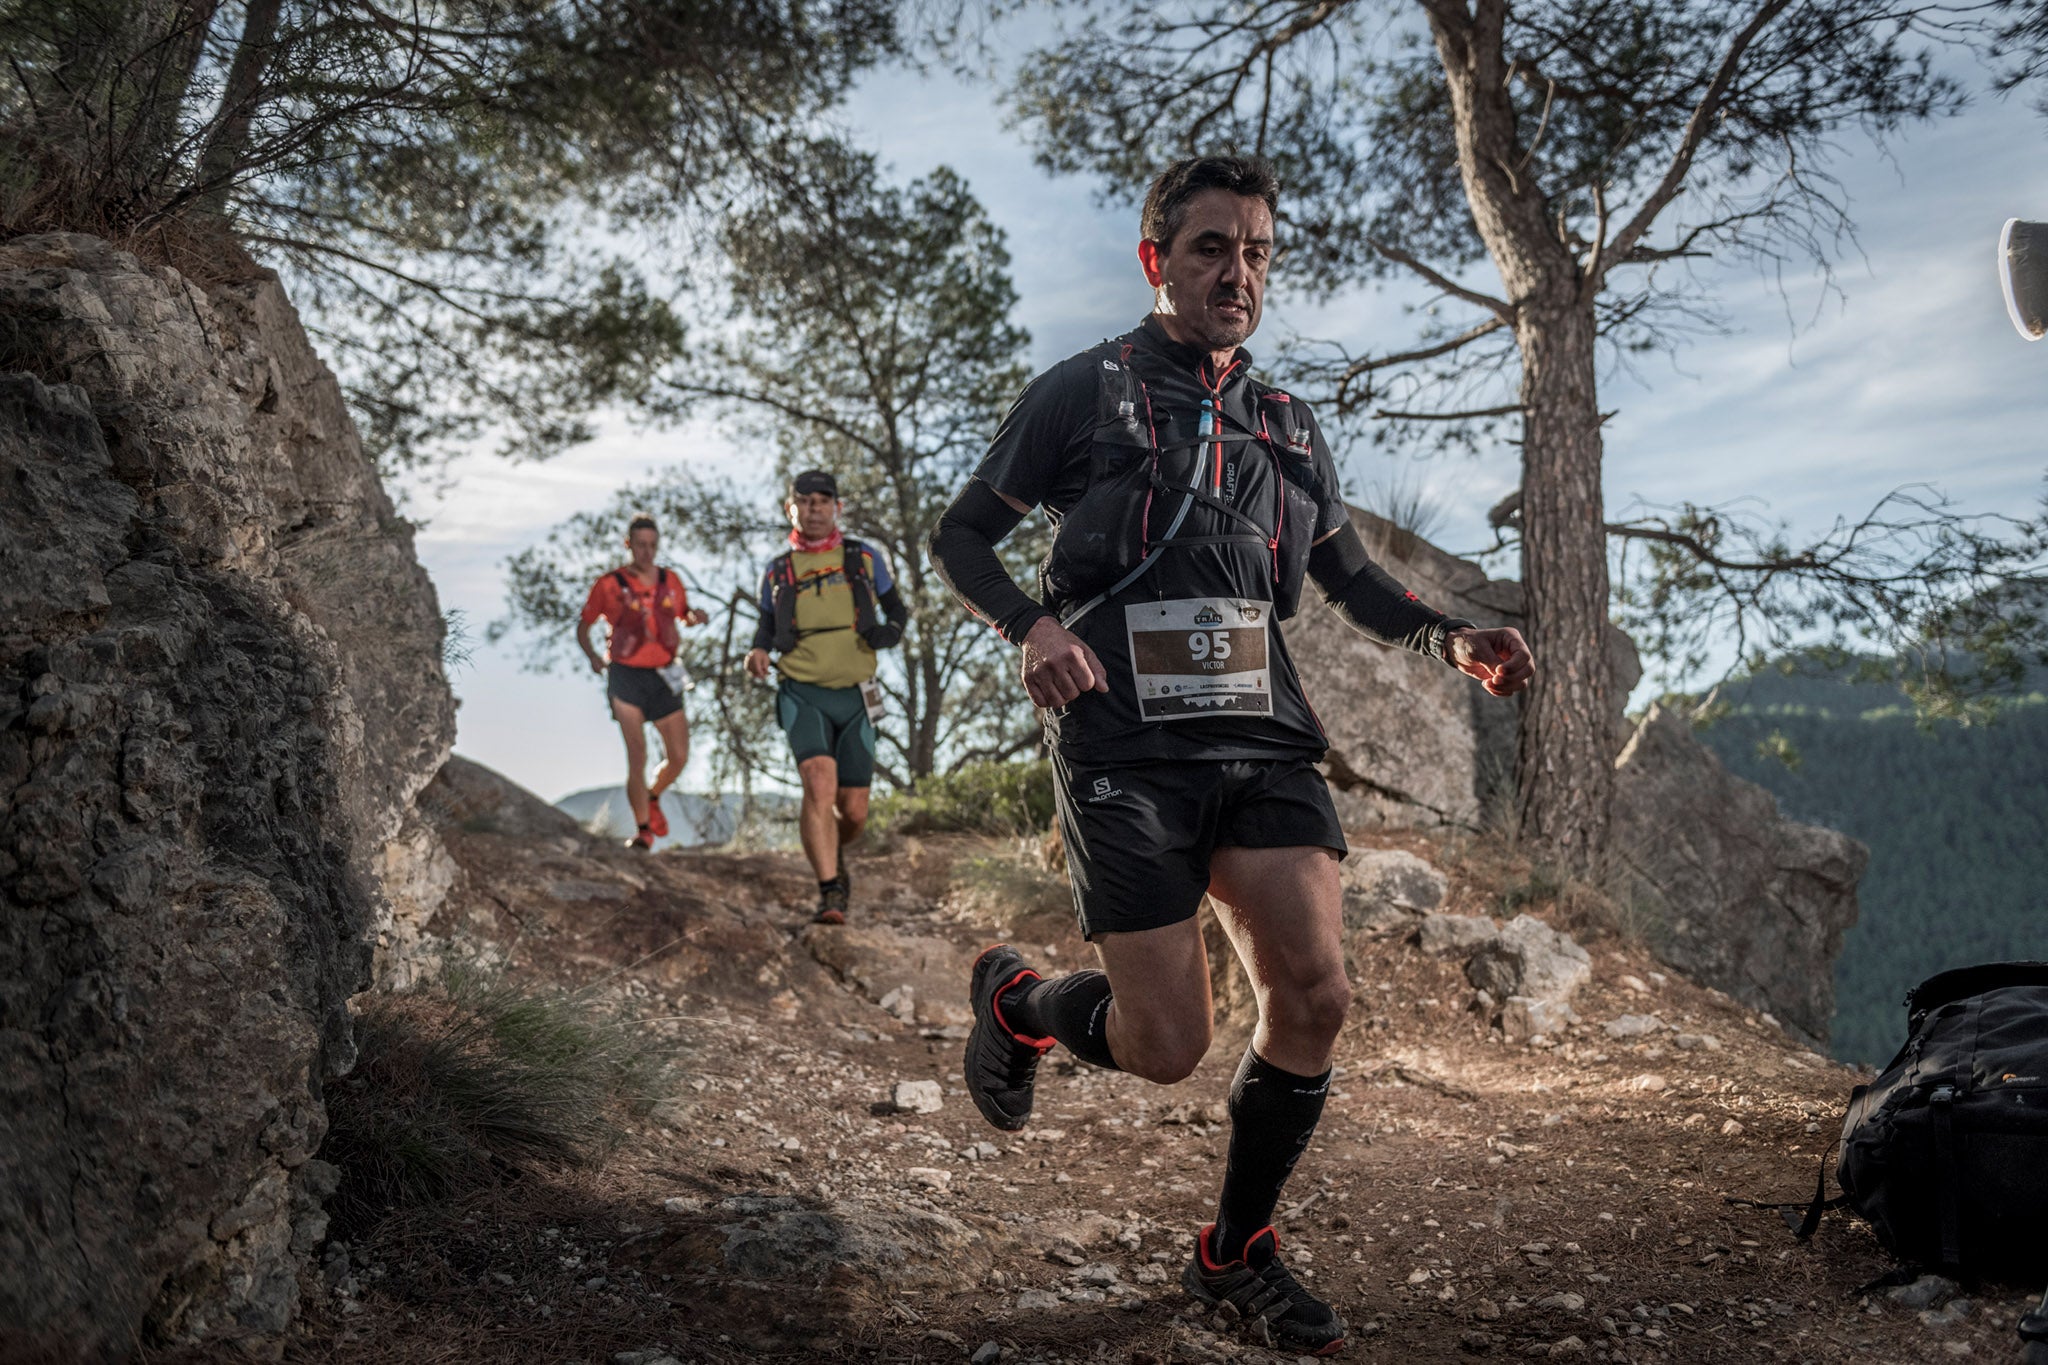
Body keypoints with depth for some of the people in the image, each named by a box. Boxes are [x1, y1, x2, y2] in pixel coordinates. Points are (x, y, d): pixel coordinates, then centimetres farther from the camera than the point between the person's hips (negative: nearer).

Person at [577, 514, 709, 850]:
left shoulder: (670, 580, 7)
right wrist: (592, 655, -14)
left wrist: (695, 616, -1)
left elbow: (683, 615, 22)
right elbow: (583, 625, 4)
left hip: (663, 675, 4)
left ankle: (652, 797, 34)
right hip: (626, 675, -4)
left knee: (679, 756, 3)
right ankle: (643, 829, 3)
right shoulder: (609, 584, -4)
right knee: (637, 755, -11)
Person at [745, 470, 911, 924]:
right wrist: (757, 653, -3)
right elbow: (768, 628, 20)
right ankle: (830, 892, -20)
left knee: (853, 811, 3)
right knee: (819, 783, -26)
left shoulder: (865, 559, 7)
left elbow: (897, 611, 17)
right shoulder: (778, 573, 9)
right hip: (803, 696, -1)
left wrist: (888, 632, -6)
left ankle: (833, 855, 38)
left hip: (854, 699, 1)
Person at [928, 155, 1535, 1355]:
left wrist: (1452, 639, 6)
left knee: (1315, 997, -11)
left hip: (1263, 737, 5)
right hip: (1126, 748, -4)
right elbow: (962, 538, 5)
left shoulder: (1291, 428, 18)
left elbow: (1352, 577, 26)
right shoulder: (1084, 392, 3)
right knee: (1168, 1045, -7)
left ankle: (1237, 1254, 13)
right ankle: (1015, 1001, 28)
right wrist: (1033, 625, -16)